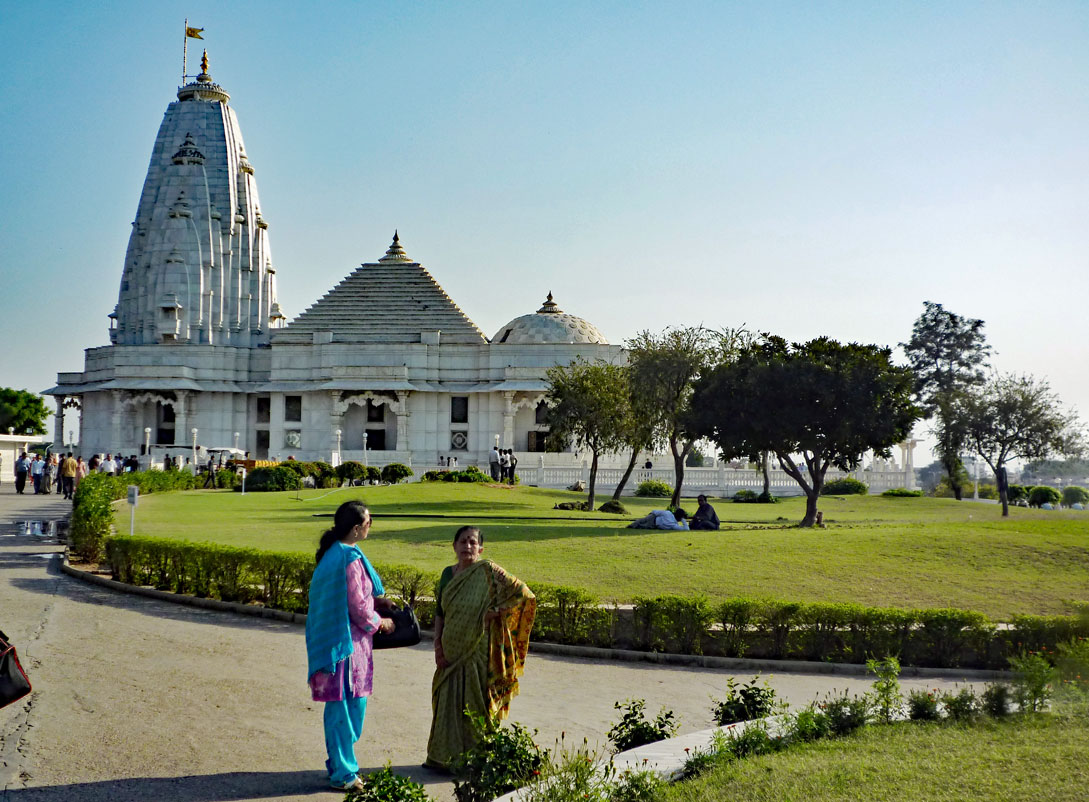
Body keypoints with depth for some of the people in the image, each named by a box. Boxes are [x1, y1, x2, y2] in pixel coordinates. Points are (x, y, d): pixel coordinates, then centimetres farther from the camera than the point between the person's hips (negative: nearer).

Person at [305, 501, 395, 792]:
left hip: (328, 639, 9)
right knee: (346, 707, 1)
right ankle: (343, 774, 11)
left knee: (341, 707, 18)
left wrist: (373, 600, 13)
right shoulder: (350, 560, -21)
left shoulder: (331, 553, 8)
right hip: (347, 642, -9)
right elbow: (360, 611, -17)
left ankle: (340, 764, 28)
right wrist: (381, 623, 0)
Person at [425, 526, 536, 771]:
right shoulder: (448, 573, 7)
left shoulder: (487, 571, -10)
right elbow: (440, 613, 12)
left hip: (477, 653, -5)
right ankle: (445, 756, 24)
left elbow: (523, 593, -11)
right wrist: (438, 647, 4)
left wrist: (494, 611, -12)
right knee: (448, 703, 12)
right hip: (451, 654, 6)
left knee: (475, 704, 0)